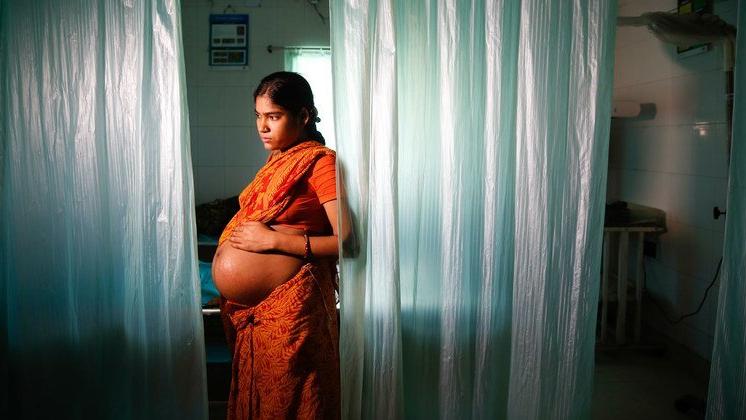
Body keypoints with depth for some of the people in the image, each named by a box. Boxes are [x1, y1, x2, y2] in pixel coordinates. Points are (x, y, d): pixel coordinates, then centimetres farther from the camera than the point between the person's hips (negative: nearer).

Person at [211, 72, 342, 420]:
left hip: (285, 308, -8)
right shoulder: (278, 160, 15)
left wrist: (272, 239, -19)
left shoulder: (320, 161, -10)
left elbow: (347, 241, -19)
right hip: (248, 310, 8)